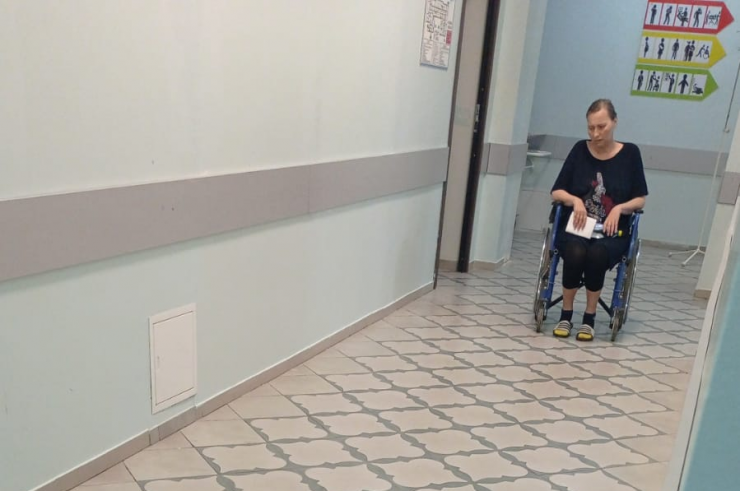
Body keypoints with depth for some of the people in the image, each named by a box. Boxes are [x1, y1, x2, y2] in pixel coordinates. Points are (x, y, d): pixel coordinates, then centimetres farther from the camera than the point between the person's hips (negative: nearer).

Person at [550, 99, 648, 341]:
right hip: (575, 226, 1)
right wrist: (575, 200, -16)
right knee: (575, 252, -33)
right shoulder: (580, 150, 4)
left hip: (612, 232, 0)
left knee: (597, 254, -33)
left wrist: (620, 208, -13)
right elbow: (556, 192, 4)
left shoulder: (630, 153, 4)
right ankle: (565, 315, -11)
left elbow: (640, 199, 6)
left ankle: (589, 318, -12)